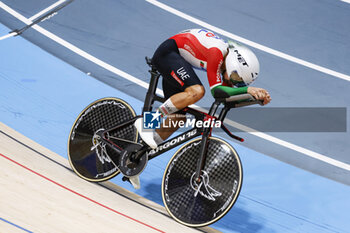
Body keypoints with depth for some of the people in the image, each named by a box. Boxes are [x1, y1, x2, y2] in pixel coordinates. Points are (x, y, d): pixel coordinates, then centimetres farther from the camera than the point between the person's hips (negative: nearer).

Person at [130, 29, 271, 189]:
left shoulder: (231, 57, -4)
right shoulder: (216, 52, -30)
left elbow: (229, 95, -1)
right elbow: (216, 91, -32)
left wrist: (258, 96, -13)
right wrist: (247, 89, -37)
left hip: (177, 62, 10)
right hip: (168, 52, -10)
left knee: (178, 118, 5)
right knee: (196, 91, -32)